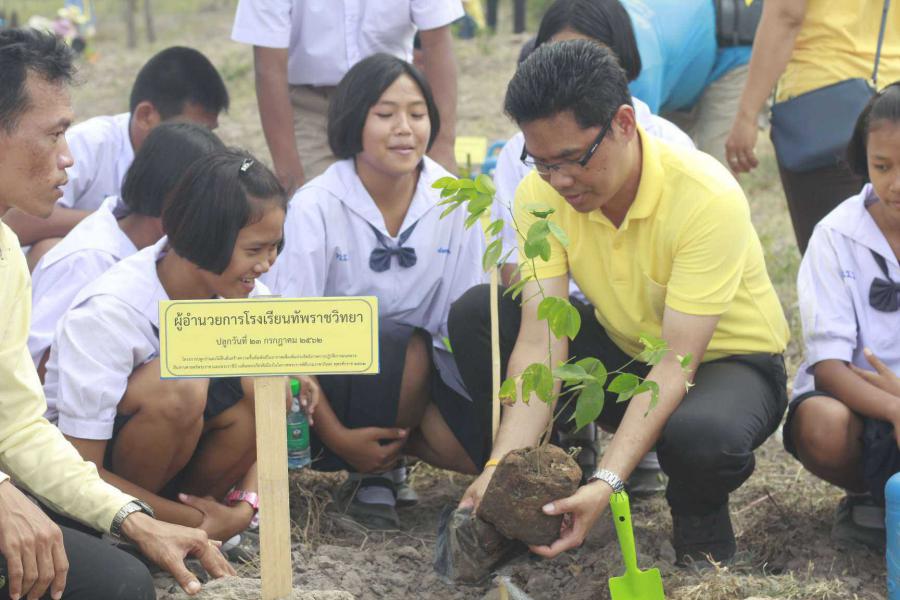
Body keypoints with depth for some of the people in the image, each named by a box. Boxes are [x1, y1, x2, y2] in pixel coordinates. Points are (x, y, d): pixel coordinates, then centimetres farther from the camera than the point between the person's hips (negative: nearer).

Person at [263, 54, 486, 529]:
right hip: (333, 372, -3)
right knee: (405, 347, -36)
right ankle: (371, 465, -10)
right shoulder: (316, 206, -15)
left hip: (415, 382, 3)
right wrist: (337, 436, -21)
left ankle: (384, 451, 1)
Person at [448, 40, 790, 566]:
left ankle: (700, 522, -5)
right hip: (623, 349, 5)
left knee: (699, 434, -41)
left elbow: (677, 364, -33)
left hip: (730, 360, -5)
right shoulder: (543, 193, -16)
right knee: (475, 314, -16)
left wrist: (606, 483, -42)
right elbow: (541, 340, -21)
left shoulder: (709, 198, -31)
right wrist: (503, 463, -35)